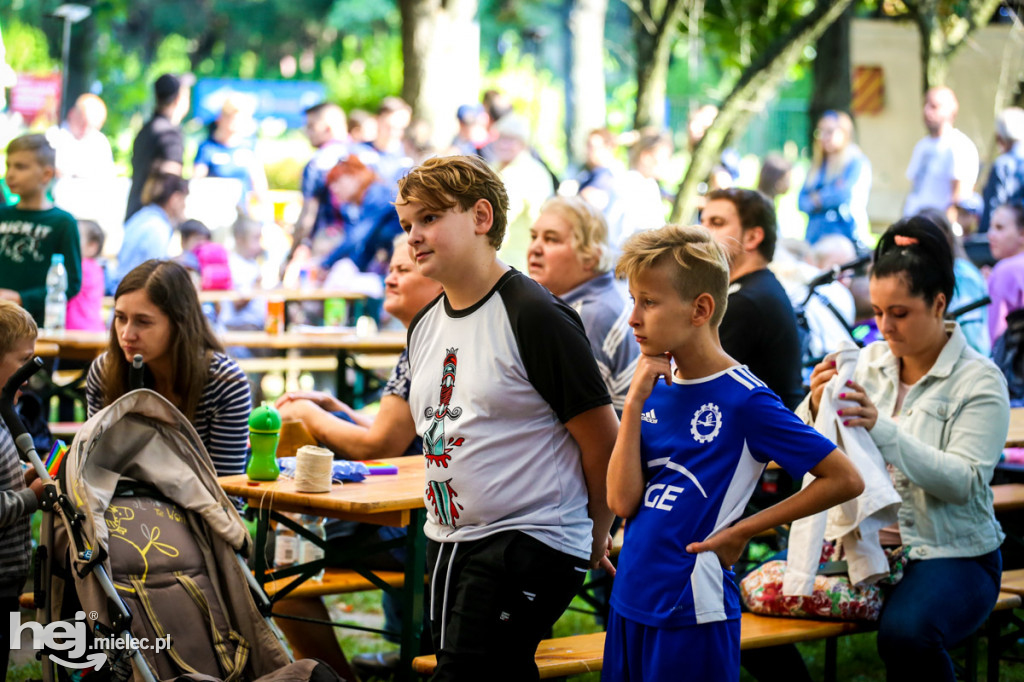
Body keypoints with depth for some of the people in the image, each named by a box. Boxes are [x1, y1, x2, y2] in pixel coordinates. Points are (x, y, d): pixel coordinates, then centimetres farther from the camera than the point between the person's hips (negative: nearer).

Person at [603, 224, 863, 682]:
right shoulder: (657, 389, 6)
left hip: (691, 612, -7)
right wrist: (635, 402, -8)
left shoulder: (744, 399, -12)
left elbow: (845, 480, -13)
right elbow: (623, 501, -2)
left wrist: (742, 530, -10)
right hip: (631, 600, 7)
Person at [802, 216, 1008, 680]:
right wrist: (815, 406, -18)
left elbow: (965, 482, -18)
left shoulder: (979, 381, -7)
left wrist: (881, 429, -27)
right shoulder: (872, 361, 7)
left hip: (952, 554, -5)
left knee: (904, 633, -35)